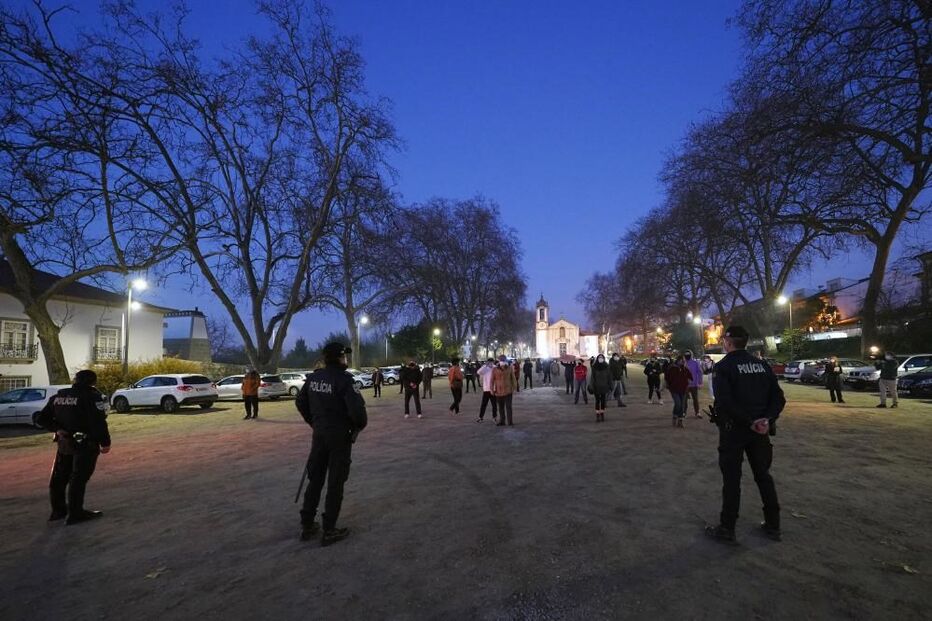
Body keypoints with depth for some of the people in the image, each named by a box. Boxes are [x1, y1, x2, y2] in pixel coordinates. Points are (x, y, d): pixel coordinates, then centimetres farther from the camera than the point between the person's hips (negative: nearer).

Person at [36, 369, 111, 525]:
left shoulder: (58, 397, 9)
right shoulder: (92, 396, -15)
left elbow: (41, 419, 10)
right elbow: (99, 423, -19)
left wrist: (58, 429, 2)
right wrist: (105, 443, -11)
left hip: (64, 442, 7)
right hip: (85, 444, -7)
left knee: (59, 477, 17)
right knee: (78, 478, -2)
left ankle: (58, 510, 29)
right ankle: (75, 514, 4)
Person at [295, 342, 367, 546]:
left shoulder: (313, 377, 1)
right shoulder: (343, 379, -20)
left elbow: (300, 402, 11)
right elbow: (357, 407, -26)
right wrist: (360, 424, -6)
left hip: (319, 435, 6)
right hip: (340, 437, -6)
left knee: (315, 479, 18)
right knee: (335, 483, 6)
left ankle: (307, 525, 28)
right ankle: (329, 531, 15)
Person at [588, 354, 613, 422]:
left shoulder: (607, 367, -2)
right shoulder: (594, 367, -6)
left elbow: (609, 377, 2)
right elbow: (592, 377, -7)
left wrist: (611, 386, -1)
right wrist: (591, 386, -11)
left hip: (604, 386, 1)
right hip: (596, 387, -1)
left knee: (603, 401, 7)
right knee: (597, 401, 3)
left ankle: (602, 415, 16)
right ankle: (597, 416, 8)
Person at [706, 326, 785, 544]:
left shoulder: (723, 366, -12)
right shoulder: (762, 365, 7)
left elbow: (725, 402, -23)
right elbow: (779, 397, 1)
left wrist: (749, 421, -17)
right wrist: (767, 419, -10)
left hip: (733, 430, -5)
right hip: (760, 430, 6)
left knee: (731, 479, 3)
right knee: (763, 475, 19)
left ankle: (727, 529, 11)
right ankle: (773, 526, 28)